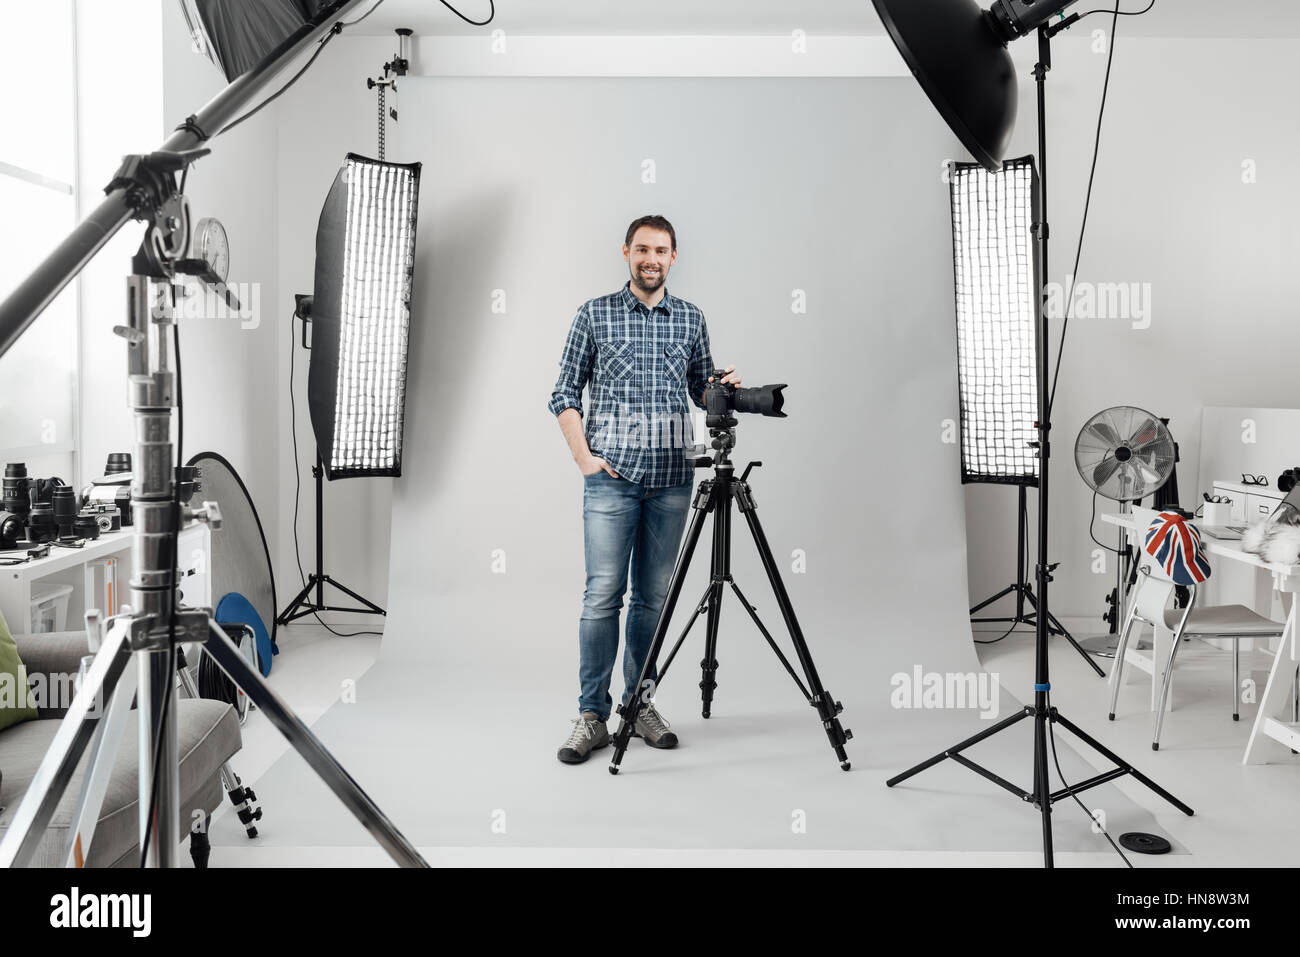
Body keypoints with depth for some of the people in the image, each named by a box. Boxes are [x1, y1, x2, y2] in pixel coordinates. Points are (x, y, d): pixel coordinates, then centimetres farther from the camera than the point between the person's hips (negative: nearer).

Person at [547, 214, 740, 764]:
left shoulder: (691, 319, 12)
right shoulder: (594, 315, 4)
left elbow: (702, 390, 18)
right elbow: (565, 394, 4)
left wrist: (723, 388, -4)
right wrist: (584, 457, -6)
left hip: (671, 479, 3)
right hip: (610, 477, -3)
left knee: (653, 597, 8)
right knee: (602, 595, -6)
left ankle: (639, 704, 20)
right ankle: (592, 716, 3)